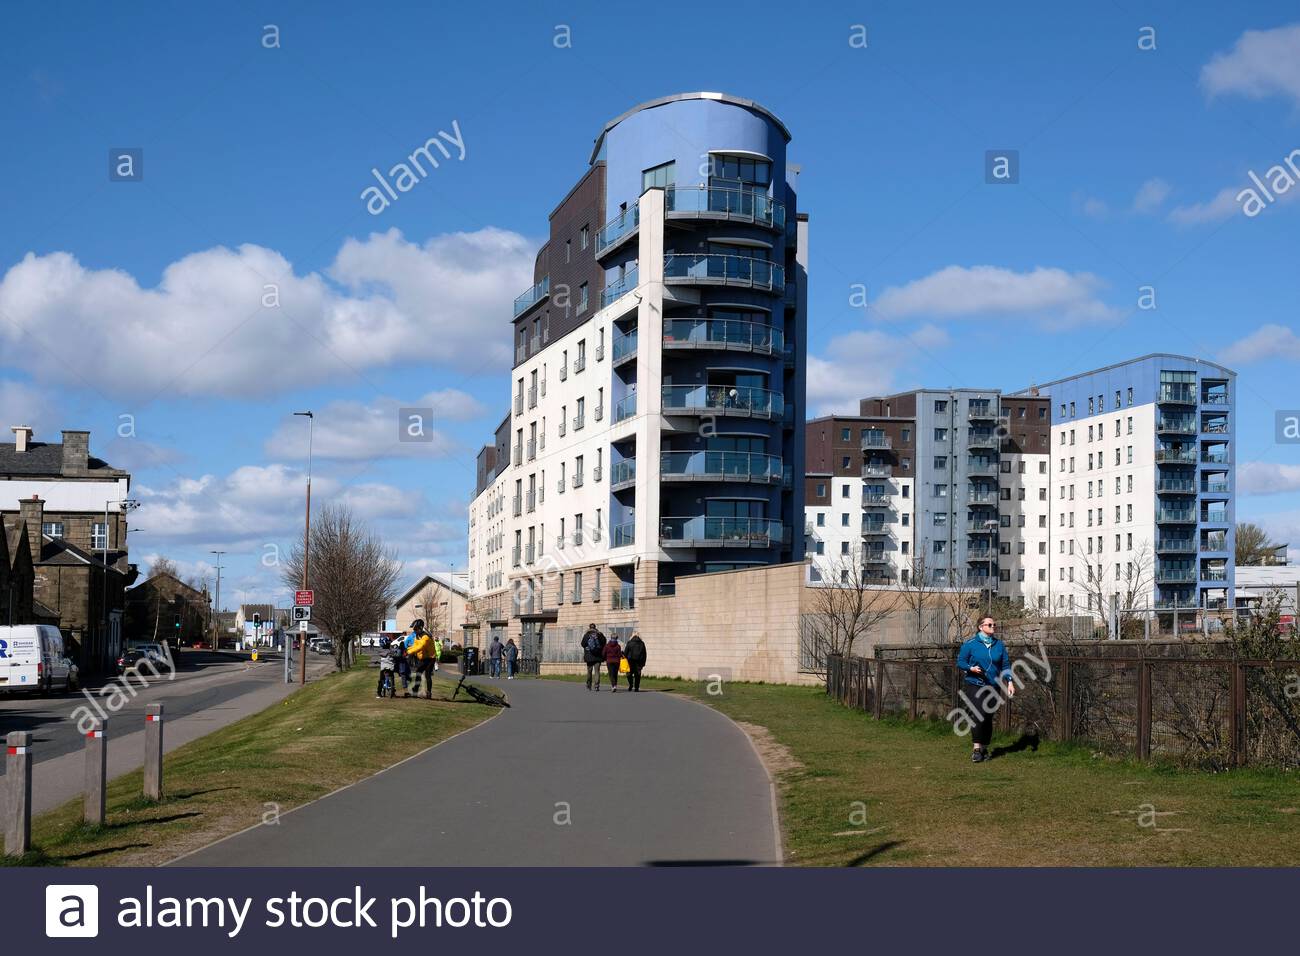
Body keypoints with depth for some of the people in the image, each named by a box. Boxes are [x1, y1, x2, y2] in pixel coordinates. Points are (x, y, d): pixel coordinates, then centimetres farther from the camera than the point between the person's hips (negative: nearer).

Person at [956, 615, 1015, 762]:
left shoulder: (999, 645, 9)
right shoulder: (970, 644, -1)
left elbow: (1005, 665, 11)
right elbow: (960, 662, 2)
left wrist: (1009, 682, -1)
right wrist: (971, 668, -17)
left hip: (992, 687, 4)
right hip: (973, 685, -4)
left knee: (988, 717, 6)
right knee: (977, 715, -17)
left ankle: (984, 748, 19)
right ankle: (976, 748, -15)